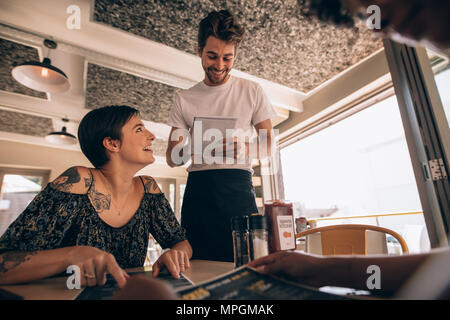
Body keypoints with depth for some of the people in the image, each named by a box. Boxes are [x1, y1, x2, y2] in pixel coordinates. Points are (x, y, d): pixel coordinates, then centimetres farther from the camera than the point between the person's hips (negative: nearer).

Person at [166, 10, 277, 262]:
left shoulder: (252, 91, 9)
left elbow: (269, 145, 8)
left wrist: (245, 149, -14)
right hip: (198, 189, 1)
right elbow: (171, 158, 10)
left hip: (238, 187, -1)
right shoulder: (184, 99, 12)